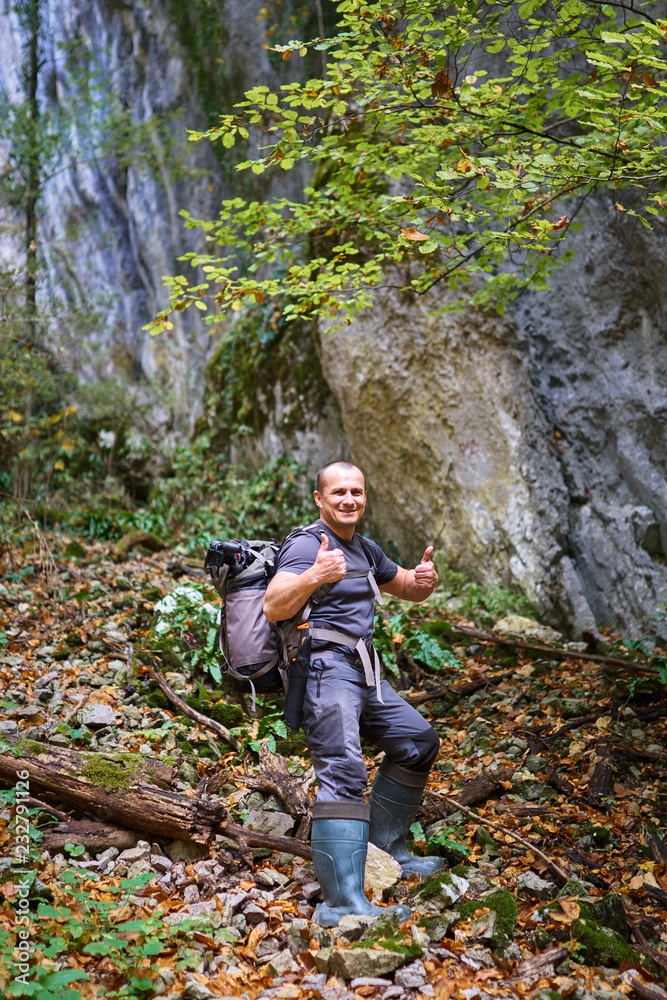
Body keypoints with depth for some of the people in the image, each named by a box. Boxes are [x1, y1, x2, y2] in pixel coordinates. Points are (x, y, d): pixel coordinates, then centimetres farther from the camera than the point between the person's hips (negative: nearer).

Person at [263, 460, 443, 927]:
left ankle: (385, 844, 28)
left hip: (363, 674, 10)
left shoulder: (366, 550, 19)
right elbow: (274, 607, -24)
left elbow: (408, 588, 30)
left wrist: (424, 579, 5)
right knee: (344, 771, -23)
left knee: (419, 741, 17)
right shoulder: (307, 545, -10)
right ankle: (342, 902, -30)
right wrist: (313, 576, -43)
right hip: (325, 669, -10)